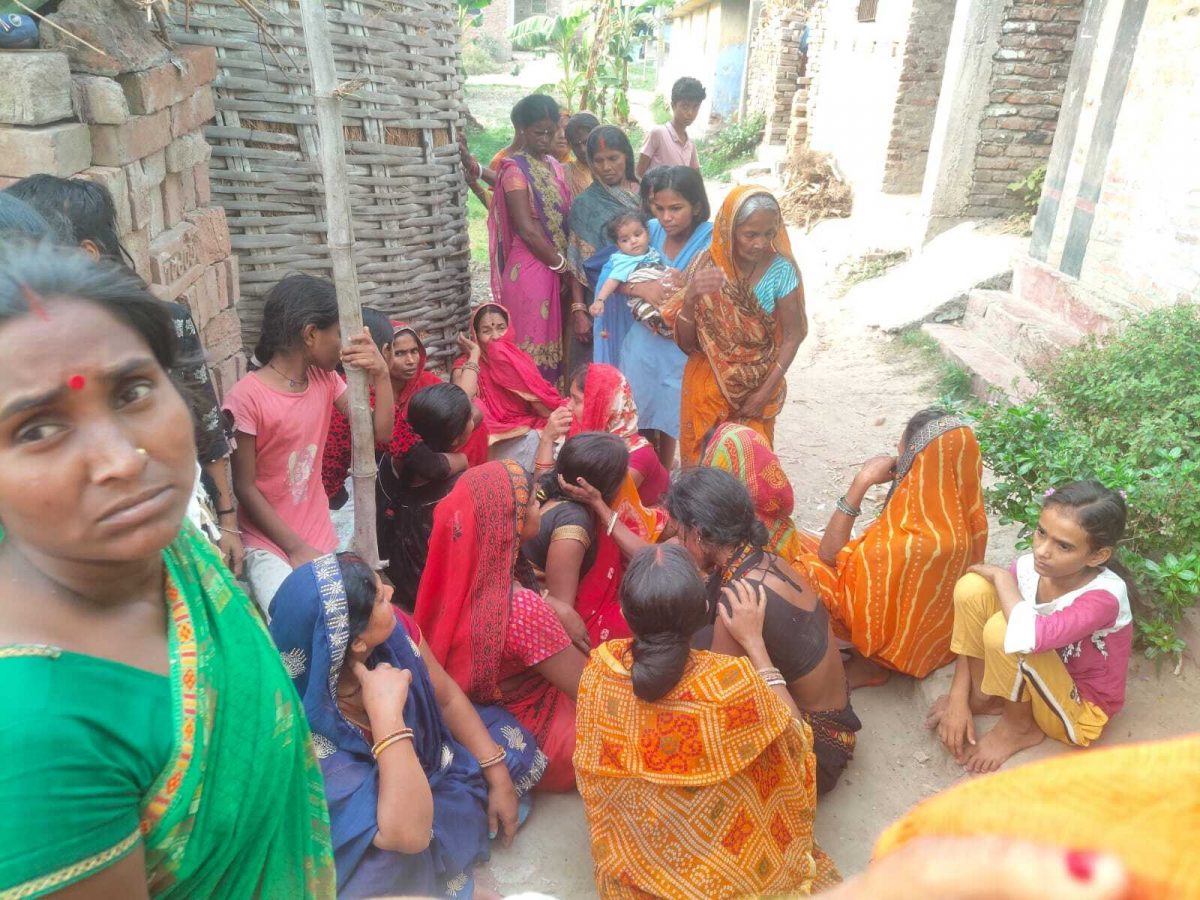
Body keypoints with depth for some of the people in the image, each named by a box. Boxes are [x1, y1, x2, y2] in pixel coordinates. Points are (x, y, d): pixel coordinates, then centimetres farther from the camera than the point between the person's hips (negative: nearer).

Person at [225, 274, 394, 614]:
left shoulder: (325, 378, 2)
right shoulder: (246, 397, -18)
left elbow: (380, 432, -3)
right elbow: (245, 488, -14)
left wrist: (381, 375, -17)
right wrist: (297, 549, -15)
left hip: (321, 537, 6)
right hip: (269, 545, -6)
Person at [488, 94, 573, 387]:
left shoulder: (554, 166, 14)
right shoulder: (514, 169, -9)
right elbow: (527, 230, -15)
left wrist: (566, 265, 3)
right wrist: (561, 264, -8)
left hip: (555, 269, 7)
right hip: (530, 269, -7)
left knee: (552, 340, 12)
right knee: (531, 346, -2)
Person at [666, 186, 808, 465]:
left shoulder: (781, 270, -15)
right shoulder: (705, 266, -12)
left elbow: (792, 335, -7)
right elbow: (685, 343, -12)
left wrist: (765, 392, -10)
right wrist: (691, 298, -29)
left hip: (757, 386, -1)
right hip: (707, 384, 1)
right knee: (700, 462, 13)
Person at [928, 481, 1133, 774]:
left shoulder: (1104, 597, -32)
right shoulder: (1031, 567, -16)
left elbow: (1027, 636, -50)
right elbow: (975, 624, -9)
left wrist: (1002, 577, -32)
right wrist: (958, 698, -14)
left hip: (1079, 711, -5)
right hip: (1040, 679, 5)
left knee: (1003, 630, -34)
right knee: (972, 586, -19)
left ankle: (1020, 727, -5)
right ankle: (981, 697, 0)